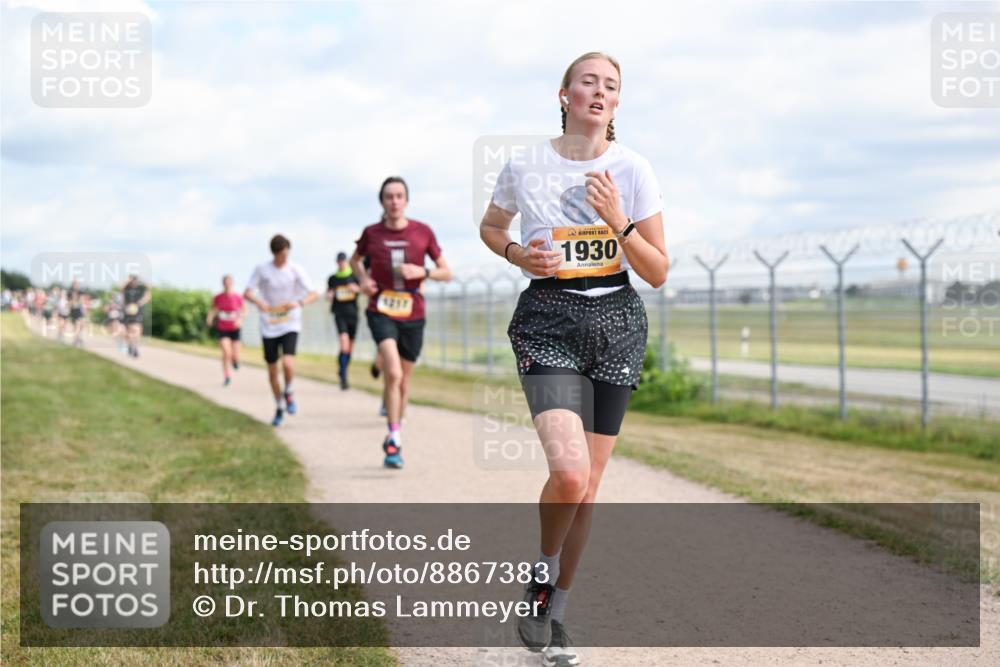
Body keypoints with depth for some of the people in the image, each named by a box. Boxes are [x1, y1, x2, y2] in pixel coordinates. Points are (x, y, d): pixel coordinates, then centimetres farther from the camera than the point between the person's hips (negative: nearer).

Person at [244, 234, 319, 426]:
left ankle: (288, 392, 7)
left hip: (290, 325, -2)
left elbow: (314, 293, -6)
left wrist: (300, 303, -27)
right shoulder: (262, 269, -2)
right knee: (272, 369, 6)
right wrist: (259, 302, -24)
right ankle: (279, 408, 25)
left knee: (288, 362, -23)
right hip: (268, 326, 2)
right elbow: (247, 293, -2)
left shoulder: (295, 270, -5)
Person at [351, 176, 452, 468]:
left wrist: (422, 272, -14)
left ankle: (393, 443, 29)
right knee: (393, 373, -24)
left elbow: (447, 273, 4)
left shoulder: (422, 232, -1)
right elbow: (355, 259, 21)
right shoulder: (371, 233, -1)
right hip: (381, 311, -2)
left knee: (402, 383, 11)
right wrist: (363, 279, 1)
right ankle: (394, 438, -15)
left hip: (413, 315, 2)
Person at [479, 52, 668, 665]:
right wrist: (520, 254, -3)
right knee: (569, 472, -22)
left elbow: (658, 273, -1)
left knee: (588, 483, 6)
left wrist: (617, 220, -16)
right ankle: (543, 571, 9)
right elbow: (490, 228, 18)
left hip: (618, 323, 2)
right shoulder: (525, 168, -2)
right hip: (548, 322, -2)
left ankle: (554, 611, 23)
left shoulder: (633, 170, -1)